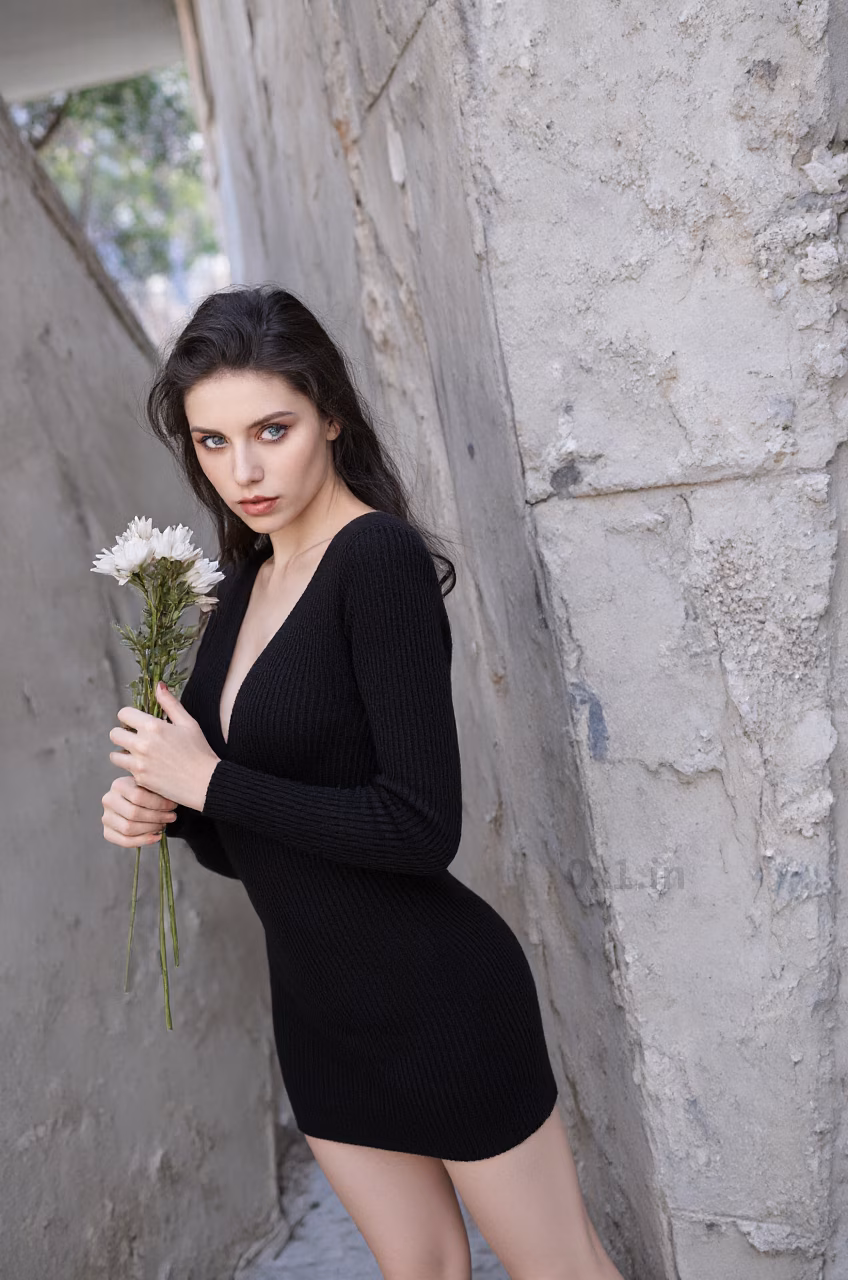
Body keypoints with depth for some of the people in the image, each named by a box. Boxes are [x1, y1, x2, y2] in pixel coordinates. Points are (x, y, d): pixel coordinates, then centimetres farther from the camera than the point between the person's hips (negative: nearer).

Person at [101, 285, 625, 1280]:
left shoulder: (381, 556, -18)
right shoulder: (245, 583, 5)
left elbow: (422, 828, -25)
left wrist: (208, 782, -18)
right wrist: (161, 811, -8)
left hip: (436, 998, -7)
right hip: (319, 1009, 8)